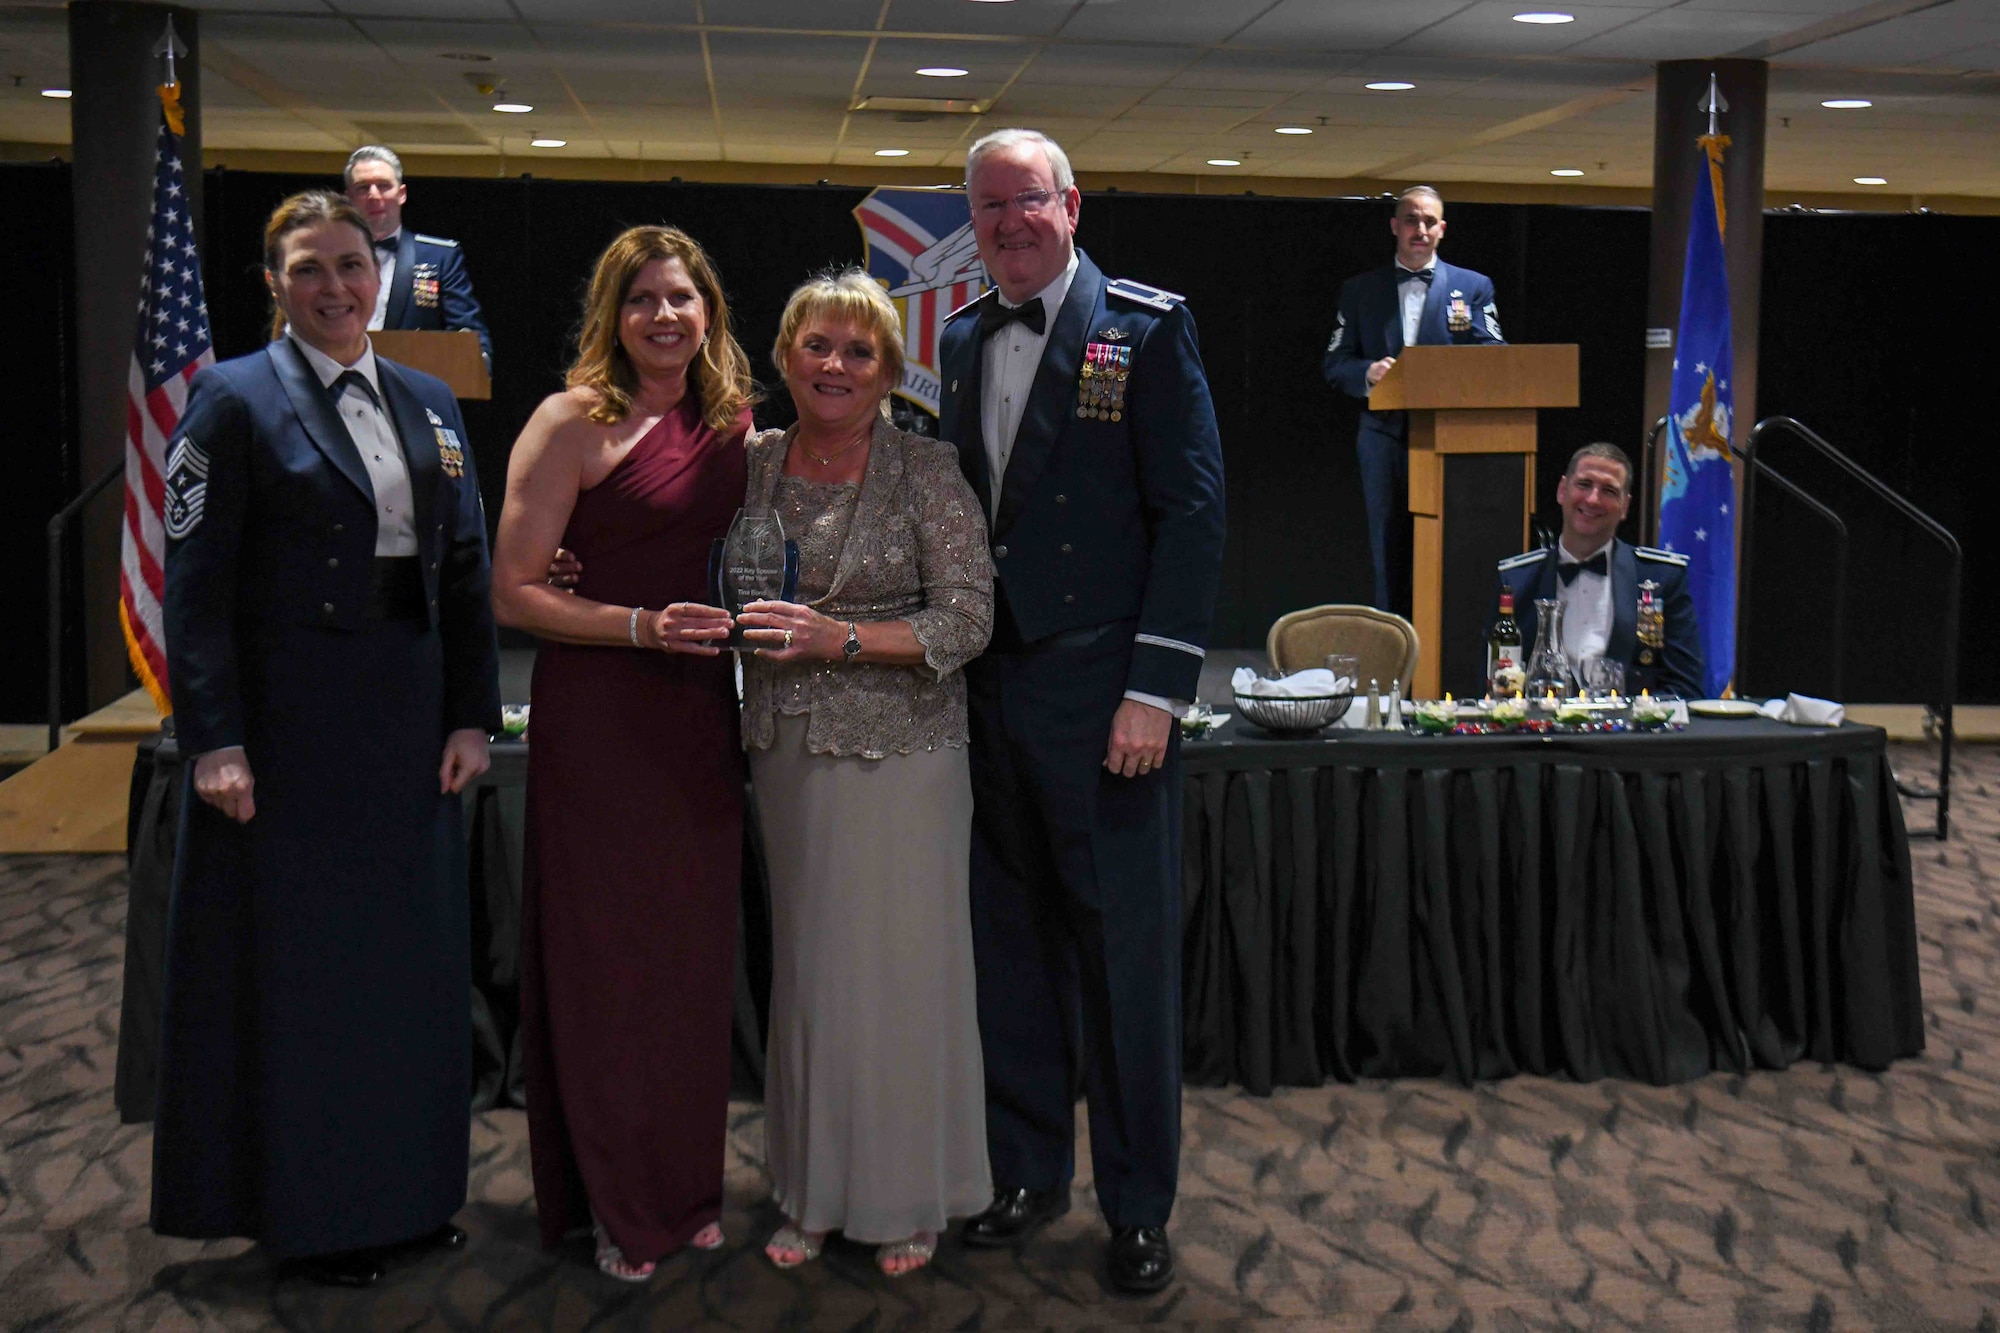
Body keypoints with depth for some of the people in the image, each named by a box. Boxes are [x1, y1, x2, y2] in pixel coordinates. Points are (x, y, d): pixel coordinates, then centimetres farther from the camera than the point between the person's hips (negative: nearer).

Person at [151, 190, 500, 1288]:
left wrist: (471, 714, 2)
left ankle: (408, 1185, 28)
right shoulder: (236, 399, -5)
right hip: (290, 724, -5)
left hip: (410, 722, 5)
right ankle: (310, 1206, 20)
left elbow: (466, 569, 9)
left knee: (414, 948, 12)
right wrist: (214, 740, -16)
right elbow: (194, 586, -10)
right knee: (298, 962, 5)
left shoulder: (428, 404, 10)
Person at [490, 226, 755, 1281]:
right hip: (598, 717, -5)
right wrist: (641, 626, -20)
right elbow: (513, 593, -11)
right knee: (609, 956, 3)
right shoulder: (573, 421, -8)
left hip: (702, 715, 5)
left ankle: (688, 1184, 27)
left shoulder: (732, 421, 10)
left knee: (695, 953, 11)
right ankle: (617, 1204, 19)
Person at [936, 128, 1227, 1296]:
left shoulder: (1147, 327, -5)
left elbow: (1194, 512, -10)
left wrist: (1155, 687, -15)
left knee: (1129, 957, 3)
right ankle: (1030, 1170, 29)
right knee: (1012, 945, 14)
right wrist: (956, 661, 7)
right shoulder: (964, 339, 13)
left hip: (1102, 692, -5)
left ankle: (1140, 1204, 18)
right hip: (989, 692, 6)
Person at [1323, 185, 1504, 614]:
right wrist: (1368, 373, -12)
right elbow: (1335, 365, 9)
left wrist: (1469, 329, -15)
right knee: (1388, 553, 3)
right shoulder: (1359, 290, 13)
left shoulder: (1473, 287, 10)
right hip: (1385, 437, 1)